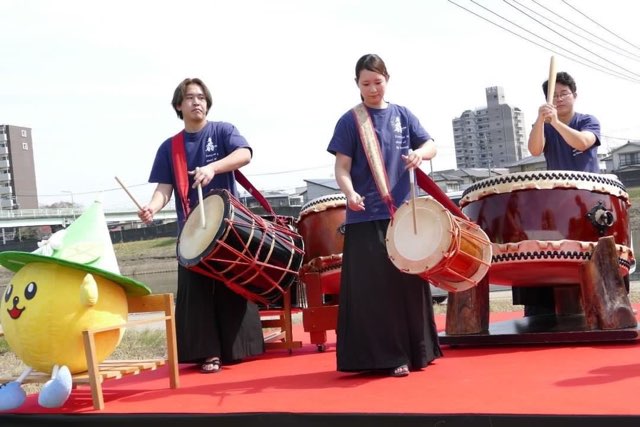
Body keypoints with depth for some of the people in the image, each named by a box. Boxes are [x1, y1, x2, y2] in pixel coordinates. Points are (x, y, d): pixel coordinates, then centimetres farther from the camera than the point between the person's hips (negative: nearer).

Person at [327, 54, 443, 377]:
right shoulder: (350, 121, 0)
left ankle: (414, 351, 22)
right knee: (373, 288, -5)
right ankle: (383, 357, 2)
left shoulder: (402, 115, 11)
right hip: (366, 217, -4)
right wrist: (350, 192, -25)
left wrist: (420, 153, -15)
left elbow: (431, 146, 9)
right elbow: (342, 166, -5)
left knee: (409, 281, 10)